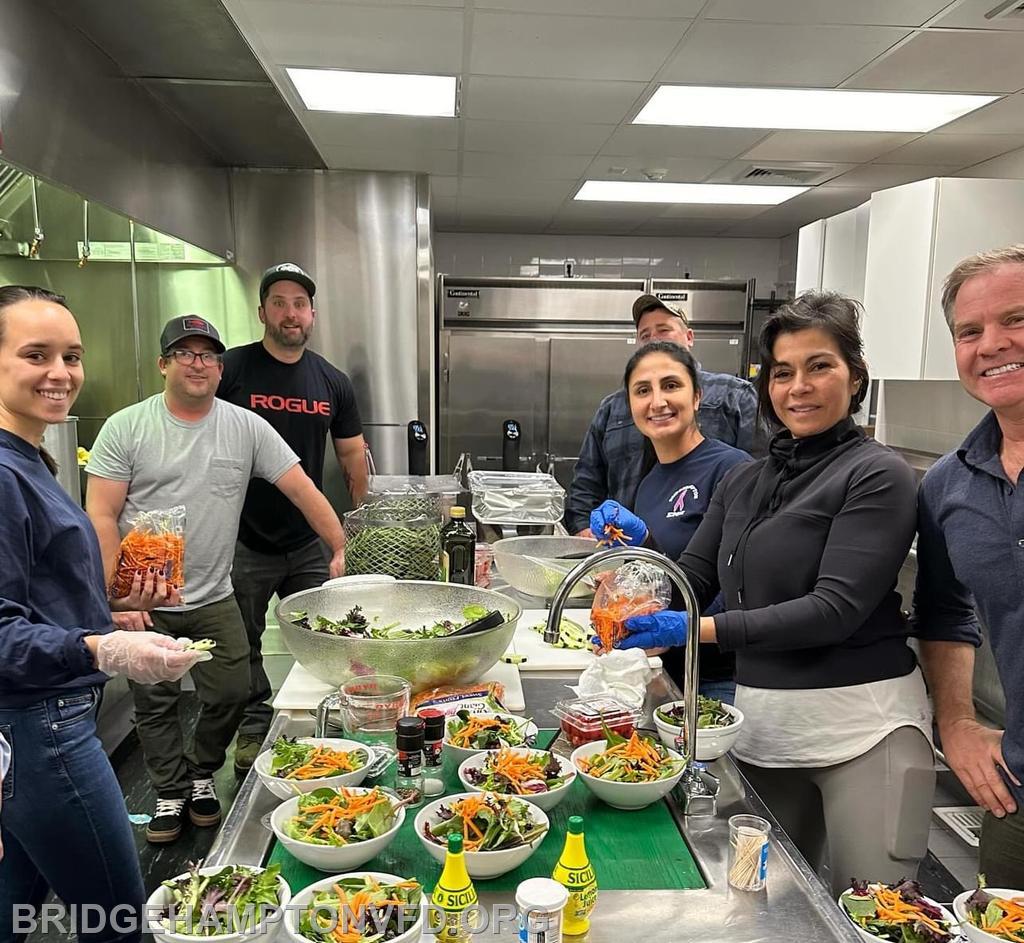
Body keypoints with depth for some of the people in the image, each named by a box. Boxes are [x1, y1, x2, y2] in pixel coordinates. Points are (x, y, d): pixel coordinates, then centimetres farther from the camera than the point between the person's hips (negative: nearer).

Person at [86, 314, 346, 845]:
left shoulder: (246, 428, -2)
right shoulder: (125, 428, -5)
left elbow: (303, 490, -3)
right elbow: (101, 515, -7)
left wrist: (341, 548, -10)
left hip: (214, 599, 1)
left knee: (231, 695, 5)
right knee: (155, 705, 12)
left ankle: (200, 775, 32)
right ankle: (171, 791, 33)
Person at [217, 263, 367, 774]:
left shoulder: (333, 382, 5)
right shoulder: (232, 369, -7)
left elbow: (352, 454, 11)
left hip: (311, 541, 3)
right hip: (244, 541, -3)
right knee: (244, 644, 12)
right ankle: (253, 726, 32)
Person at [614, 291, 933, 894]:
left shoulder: (878, 476, -10)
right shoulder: (745, 483, 9)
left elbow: (835, 608, -18)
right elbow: (693, 579, 9)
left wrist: (700, 629, -24)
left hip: (860, 725, -5)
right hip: (761, 717, 6)